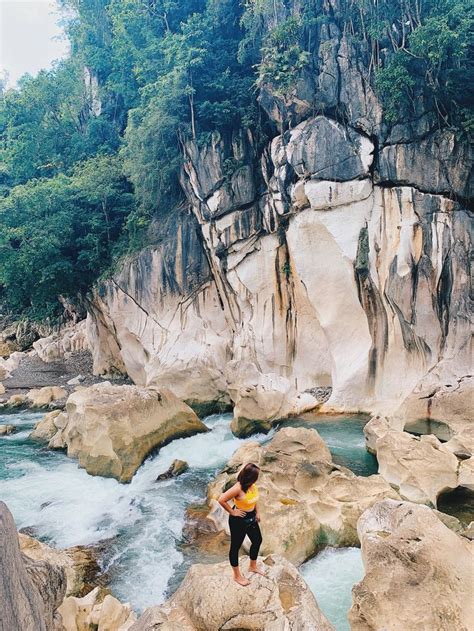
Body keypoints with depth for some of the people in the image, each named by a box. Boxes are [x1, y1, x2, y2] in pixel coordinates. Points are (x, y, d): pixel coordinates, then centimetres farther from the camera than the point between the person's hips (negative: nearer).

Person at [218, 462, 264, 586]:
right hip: (239, 520, -8)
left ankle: (253, 566, 49)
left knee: (257, 541, 23)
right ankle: (237, 575, 33)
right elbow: (221, 500, -30)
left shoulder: (252, 485, -10)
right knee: (235, 546, 13)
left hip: (251, 518, 8)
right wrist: (232, 512, -19)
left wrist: (257, 512, 12)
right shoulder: (238, 488, -33)